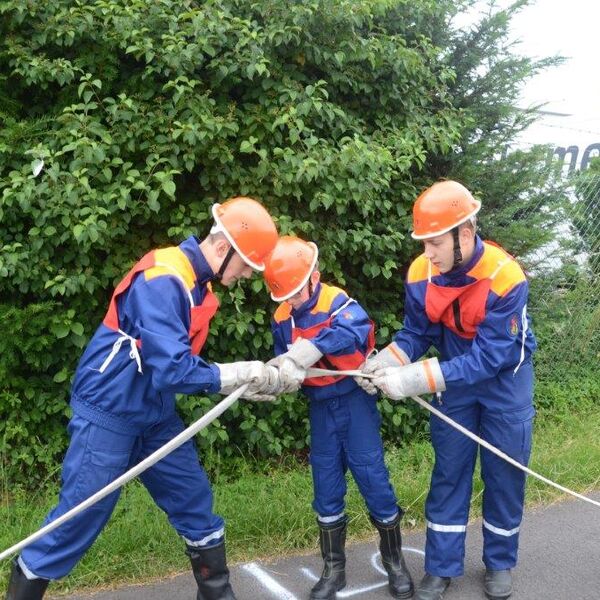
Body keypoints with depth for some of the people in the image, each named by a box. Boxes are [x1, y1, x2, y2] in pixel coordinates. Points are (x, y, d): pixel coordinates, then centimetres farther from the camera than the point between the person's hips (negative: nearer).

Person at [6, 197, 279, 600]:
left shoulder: (196, 283, 5)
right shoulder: (162, 280, -25)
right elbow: (172, 370, -30)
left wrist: (246, 382, -1)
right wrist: (235, 374, -18)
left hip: (155, 416, 9)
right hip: (108, 415, -9)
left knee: (196, 503, 13)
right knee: (77, 521, 3)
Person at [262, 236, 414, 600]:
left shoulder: (337, 302, -17)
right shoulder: (282, 318, 1)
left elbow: (353, 331, -39)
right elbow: (285, 366, 6)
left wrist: (302, 354, -45)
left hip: (353, 399, -5)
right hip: (320, 406, 5)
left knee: (372, 477, 1)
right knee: (326, 487, 10)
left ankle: (395, 562, 22)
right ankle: (334, 568, 26)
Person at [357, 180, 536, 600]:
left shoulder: (505, 277, -32)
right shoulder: (420, 274, -18)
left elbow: (488, 357, -32)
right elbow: (415, 333, -6)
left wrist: (414, 380, -37)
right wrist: (385, 362, -27)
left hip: (505, 378, -3)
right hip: (456, 377, 3)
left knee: (504, 474, 8)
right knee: (448, 473, 7)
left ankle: (500, 563, 30)